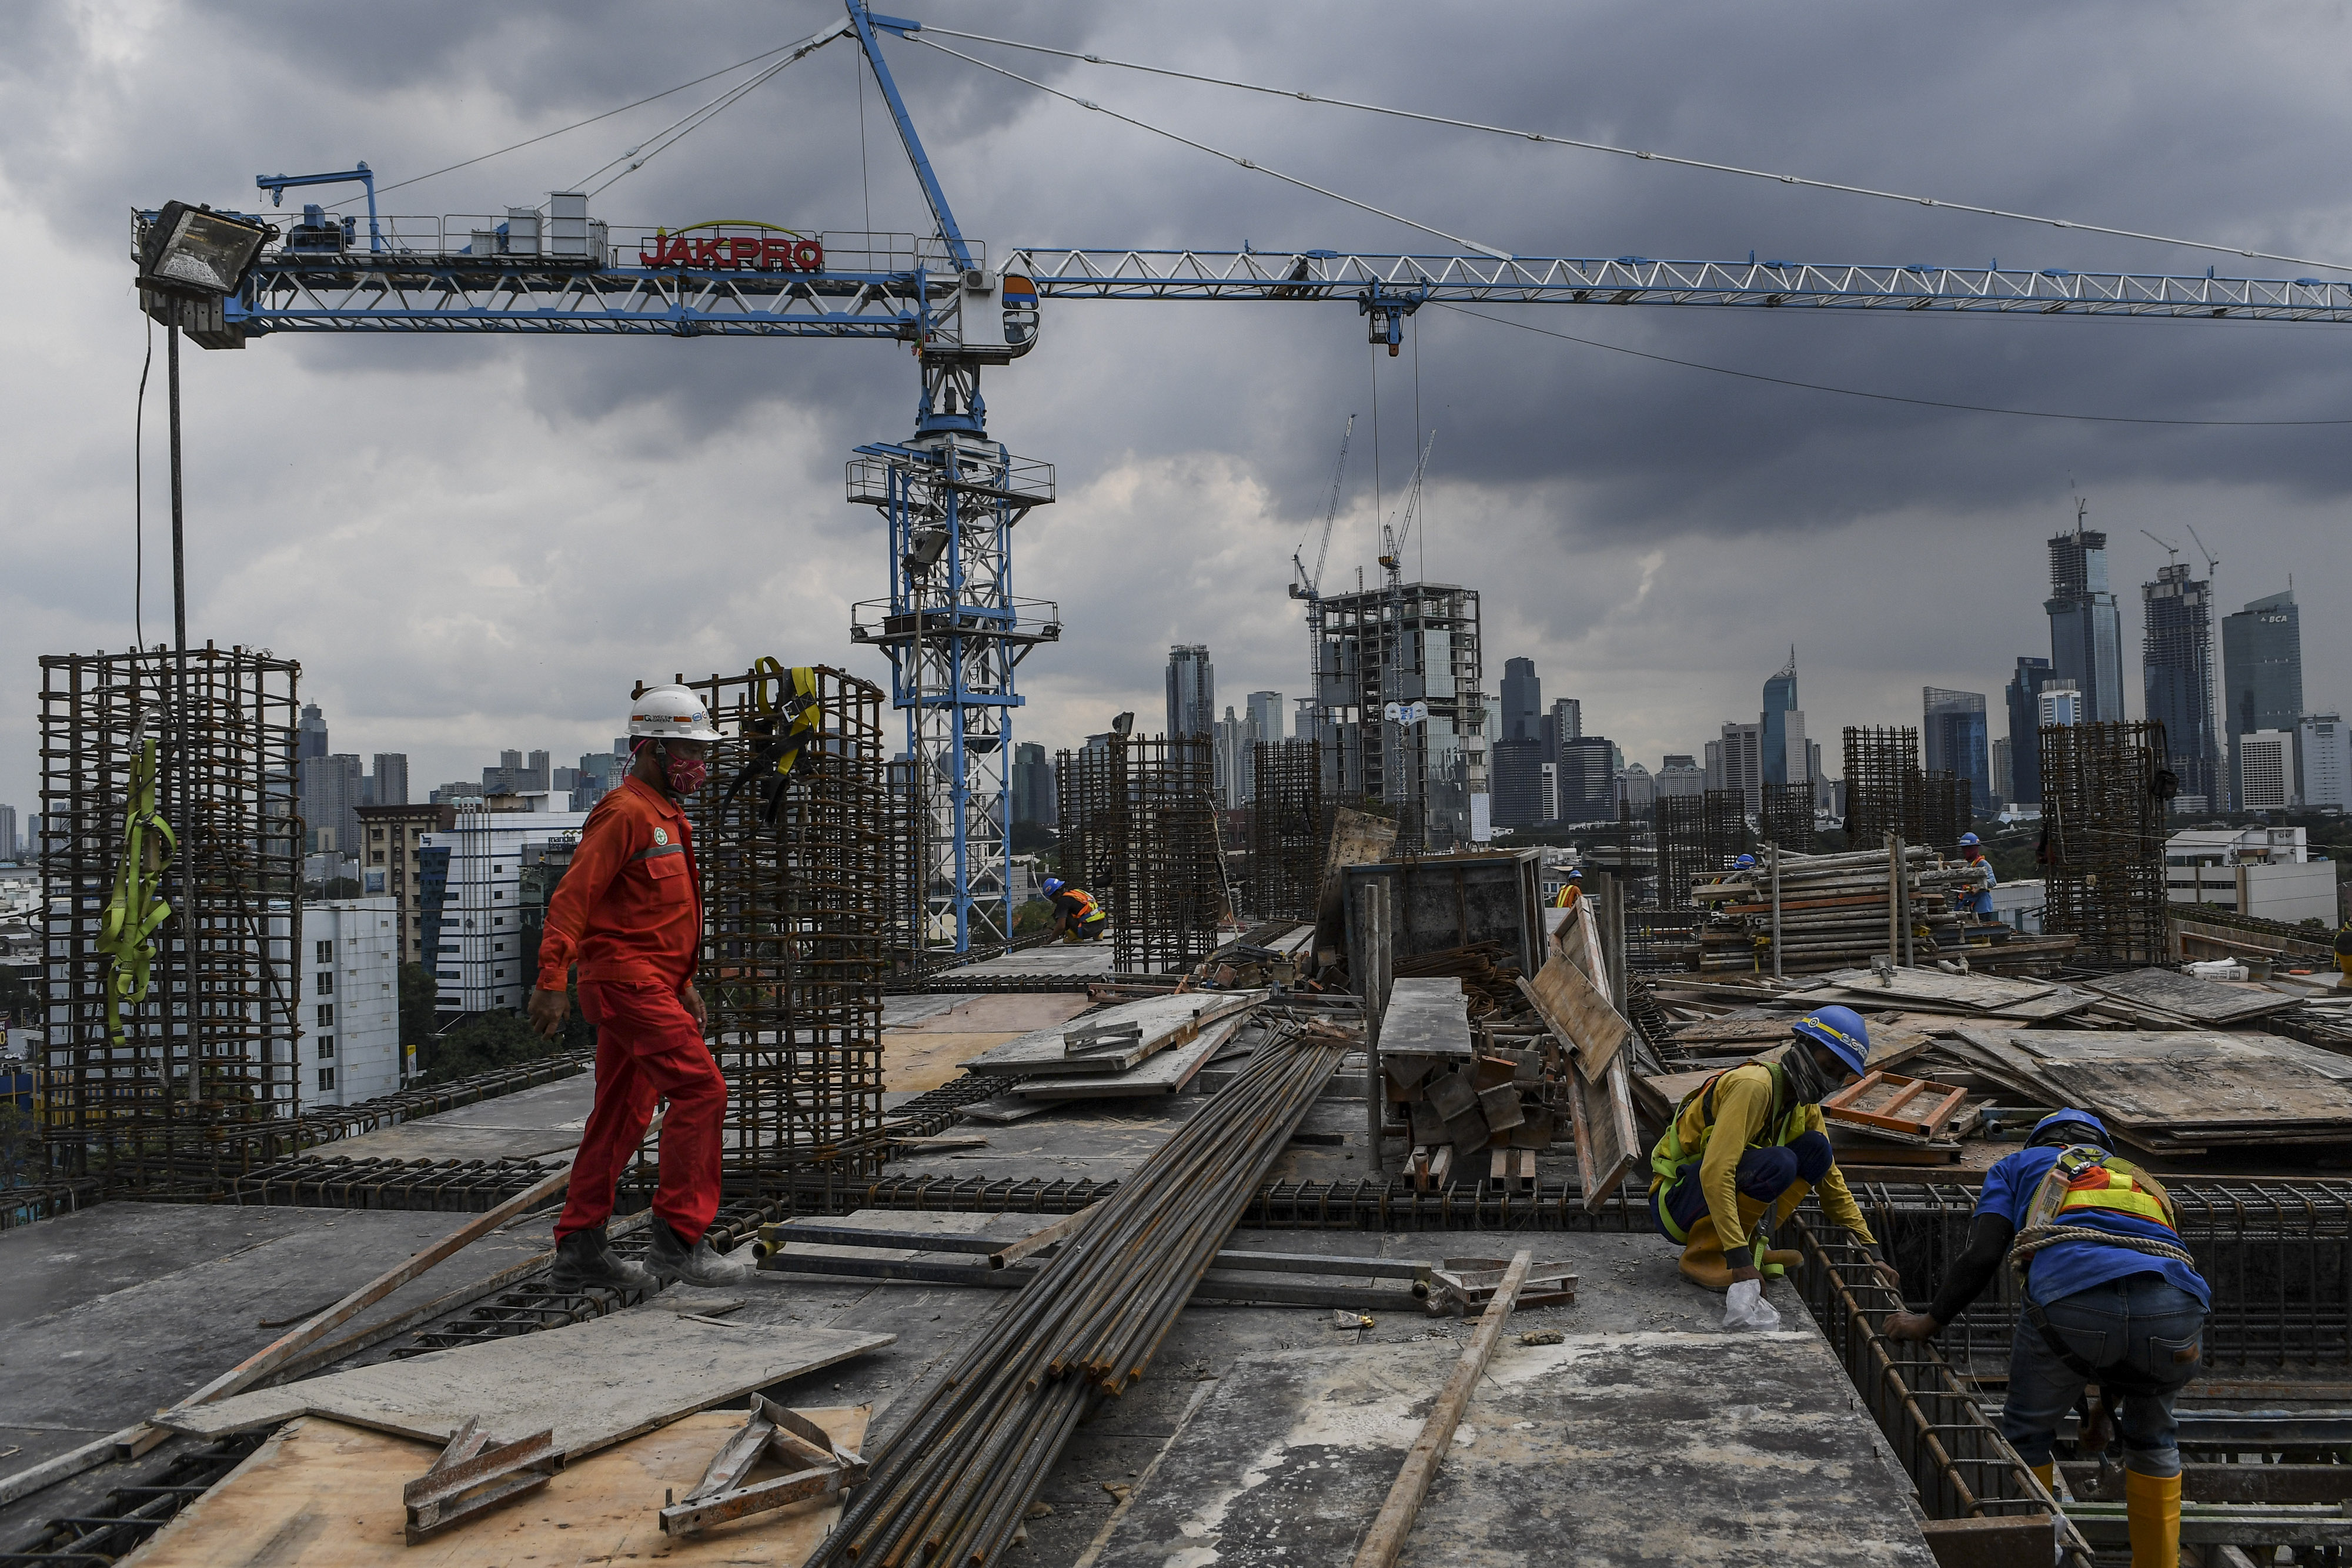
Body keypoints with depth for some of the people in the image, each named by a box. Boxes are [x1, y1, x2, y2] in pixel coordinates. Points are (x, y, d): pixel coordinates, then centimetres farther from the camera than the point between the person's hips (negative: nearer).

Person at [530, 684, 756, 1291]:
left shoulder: (664, 818, 21)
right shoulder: (624, 813, -11)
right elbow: (573, 896, -18)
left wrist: (684, 983, 25)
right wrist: (552, 980, -26)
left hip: (647, 985, 10)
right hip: (627, 981, -10)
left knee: (621, 1117, 11)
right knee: (701, 1088, -15)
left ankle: (579, 1248, 18)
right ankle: (679, 1240, -12)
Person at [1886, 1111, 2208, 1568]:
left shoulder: (2020, 1165, 32)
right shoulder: (2141, 1180, 42)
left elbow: (1983, 1256, 13)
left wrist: (1929, 1321, 25)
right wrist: (2106, 1406, 53)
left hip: (2071, 1297, -3)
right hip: (2177, 1307, 4)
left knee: (2026, 1433, 23)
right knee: (2152, 1437, 32)